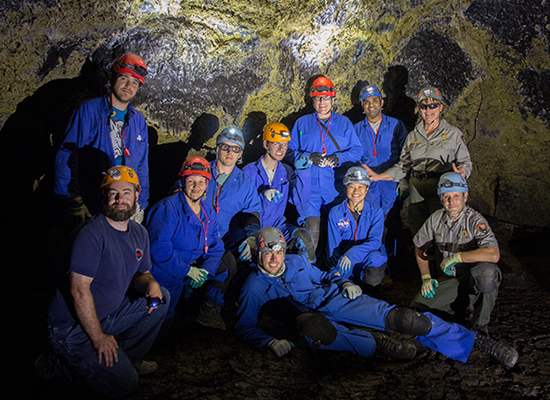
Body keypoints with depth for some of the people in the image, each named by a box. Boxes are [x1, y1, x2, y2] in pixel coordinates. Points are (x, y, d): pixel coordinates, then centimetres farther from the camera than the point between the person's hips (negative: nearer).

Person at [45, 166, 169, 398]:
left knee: (162, 298, -1)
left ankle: (128, 358, 11)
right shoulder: (93, 234, -23)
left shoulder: (139, 233, 2)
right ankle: (63, 361, 9)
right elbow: (79, 290, -25)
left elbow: (141, 274, 12)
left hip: (110, 314, 8)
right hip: (75, 327, -8)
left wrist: (150, 285, -13)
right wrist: (98, 337, -21)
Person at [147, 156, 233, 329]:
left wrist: (205, 270, -16)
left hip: (193, 266, 7)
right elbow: (158, 246, -24)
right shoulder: (168, 208, -17)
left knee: (228, 261, -1)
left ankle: (210, 311, 7)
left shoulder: (208, 212, 7)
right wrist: (187, 270, -23)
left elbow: (215, 246, 4)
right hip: (165, 272, -7)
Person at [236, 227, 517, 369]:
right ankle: (377, 344, -27)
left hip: (338, 298, 3)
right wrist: (270, 342, -24)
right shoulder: (254, 286, 1)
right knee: (311, 329, -44)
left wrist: (344, 283, 4)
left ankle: (477, 342, -7)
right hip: (314, 315, -3)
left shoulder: (297, 261, 12)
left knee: (401, 318, -15)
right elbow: (245, 325, -5)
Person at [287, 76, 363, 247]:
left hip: (336, 187, 1)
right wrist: (309, 157, -11)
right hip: (309, 186, -1)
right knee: (312, 227, -15)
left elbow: (357, 150, 8)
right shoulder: (302, 123, 14)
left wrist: (338, 158, -11)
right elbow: (290, 151, 8)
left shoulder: (344, 122, 14)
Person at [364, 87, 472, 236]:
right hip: (417, 195, 3)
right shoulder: (413, 136, 17)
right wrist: (379, 176, 5)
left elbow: (465, 162, 5)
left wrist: (460, 173, -18)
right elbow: (403, 166, 16)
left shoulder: (453, 133, 7)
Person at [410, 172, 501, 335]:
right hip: (449, 277, 4)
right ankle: (460, 302, 16)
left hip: (473, 276, -4)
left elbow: (493, 255, -37)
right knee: (417, 308, -11)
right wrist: (426, 278, 2)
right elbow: (420, 247, 11)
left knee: (486, 272, -39)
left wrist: (456, 257, -30)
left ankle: (480, 324, -14)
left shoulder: (475, 220, -20)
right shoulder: (436, 219, -5)